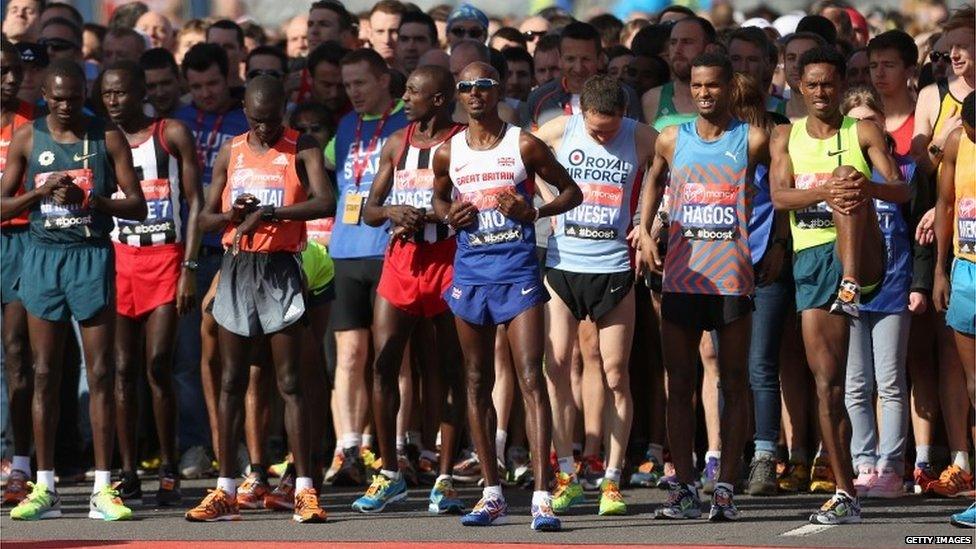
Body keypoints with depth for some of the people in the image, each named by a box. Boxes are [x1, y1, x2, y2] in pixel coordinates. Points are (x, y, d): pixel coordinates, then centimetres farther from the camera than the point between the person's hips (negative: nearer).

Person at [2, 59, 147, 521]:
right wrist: (41, 191, -12)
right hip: (43, 255, 1)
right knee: (44, 374, 2)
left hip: (92, 256, -1)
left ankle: (103, 489, -2)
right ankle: (44, 488, 6)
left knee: (100, 373, -3)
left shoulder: (108, 138, 2)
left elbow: (137, 206, 0)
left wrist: (90, 200, -16)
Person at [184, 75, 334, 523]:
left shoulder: (302, 151, -2)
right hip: (237, 266, 4)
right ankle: (225, 490, 8)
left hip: (280, 268, -4)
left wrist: (266, 213, -24)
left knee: (290, 381, -5)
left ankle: (304, 489, -4)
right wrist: (232, 215, -11)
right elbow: (206, 218, 11)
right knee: (231, 381, 5)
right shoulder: (231, 152, 10)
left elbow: (324, 203, -17)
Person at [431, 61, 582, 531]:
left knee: (530, 379, -11)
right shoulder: (448, 153, 7)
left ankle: (541, 496, -16)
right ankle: (492, 495, 17)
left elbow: (571, 191, 5)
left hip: (518, 272, -4)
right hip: (470, 273, 4)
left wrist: (534, 211, -13)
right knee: (477, 383, 8)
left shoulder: (524, 146, -2)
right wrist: (449, 216, 1)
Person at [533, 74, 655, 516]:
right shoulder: (558, 132, -1)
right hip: (562, 264, 1)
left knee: (616, 375, -1)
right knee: (556, 368, -1)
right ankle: (566, 475, 9)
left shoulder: (642, 139, -2)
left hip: (614, 268, -1)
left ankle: (613, 480, 5)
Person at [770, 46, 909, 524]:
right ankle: (845, 495, 3)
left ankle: (851, 288, -46)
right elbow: (779, 197, -2)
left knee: (847, 175, -29)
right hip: (811, 259, 3)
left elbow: (901, 190, -5)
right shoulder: (787, 137, 13)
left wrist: (866, 187, -28)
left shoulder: (863, 133, 6)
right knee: (827, 381, -2)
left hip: (860, 255, -3)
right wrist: (824, 191, -23)